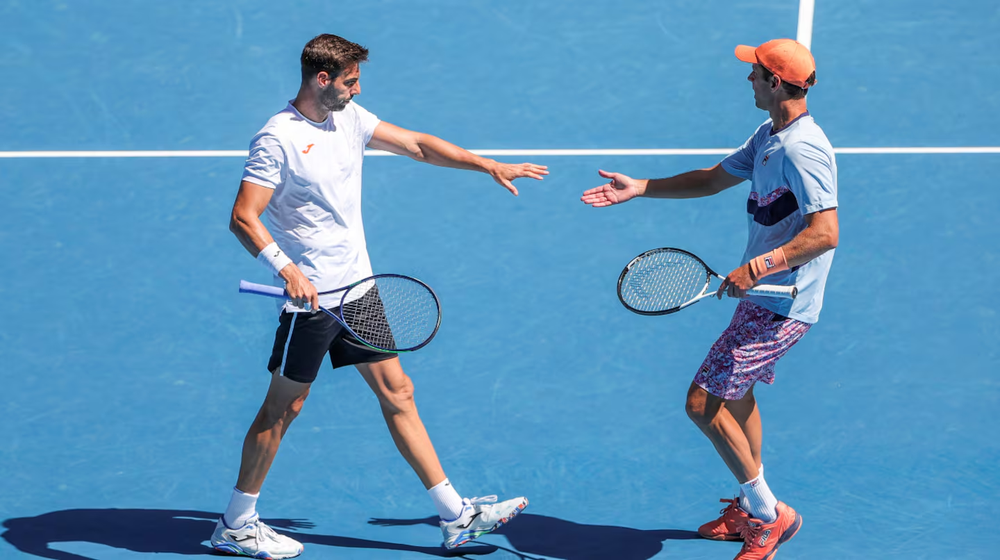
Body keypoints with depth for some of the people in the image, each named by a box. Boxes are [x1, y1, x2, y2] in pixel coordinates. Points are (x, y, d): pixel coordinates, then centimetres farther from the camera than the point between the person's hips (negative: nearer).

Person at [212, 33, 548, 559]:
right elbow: (243, 218, -20)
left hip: (358, 288, 8)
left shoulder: (349, 118, 7)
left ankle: (455, 515, 12)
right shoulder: (277, 138, -17)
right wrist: (287, 269, -33)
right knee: (283, 407, 1)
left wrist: (489, 165, 9)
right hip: (311, 298, -8)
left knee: (397, 392, 9)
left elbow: (417, 144, 14)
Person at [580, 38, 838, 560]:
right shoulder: (769, 136, 9)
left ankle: (769, 515, 1)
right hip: (762, 296, 11)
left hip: (780, 307, -11)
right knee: (735, 396, 22)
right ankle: (749, 511, 36)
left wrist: (757, 267, -32)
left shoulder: (802, 150, -24)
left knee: (703, 402, -10)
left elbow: (825, 232, -30)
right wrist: (639, 188, 15)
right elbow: (713, 179, 20)